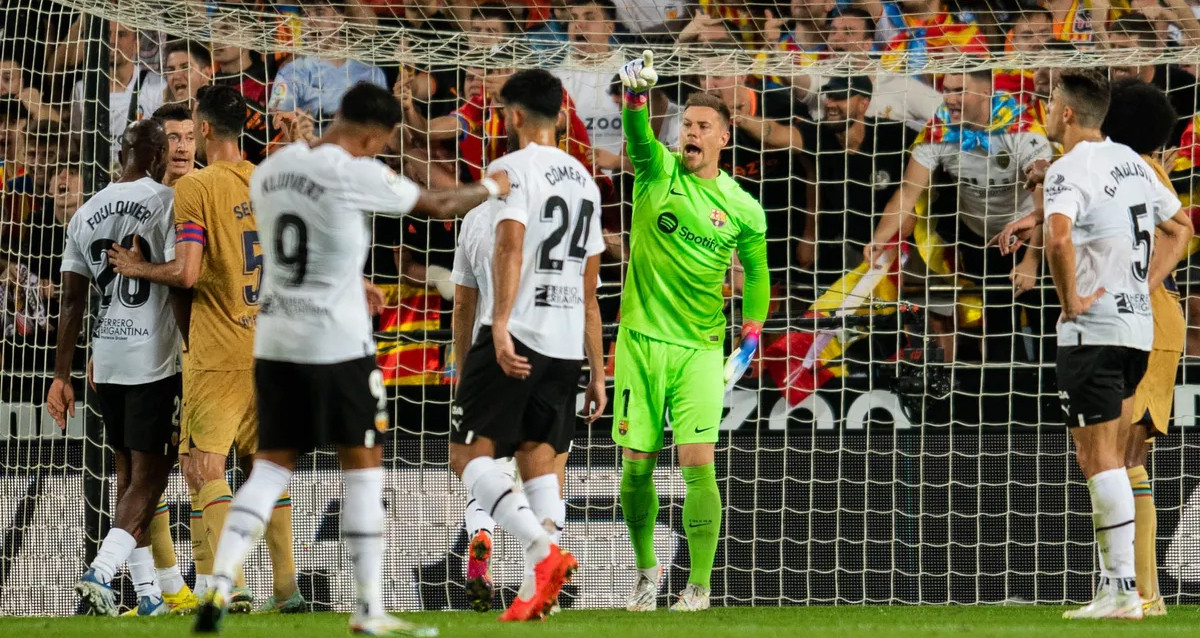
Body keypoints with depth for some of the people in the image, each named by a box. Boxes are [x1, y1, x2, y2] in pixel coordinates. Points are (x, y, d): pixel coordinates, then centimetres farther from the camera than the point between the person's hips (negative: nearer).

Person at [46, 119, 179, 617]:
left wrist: (63, 376, 14)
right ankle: (100, 574, -21)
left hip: (106, 359, 6)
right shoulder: (168, 203, -7)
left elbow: (72, 302, 10)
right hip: (157, 358, -6)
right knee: (148, 477, -3)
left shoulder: (86, 214, 10)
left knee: (129, 475, 15)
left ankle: (148, 594, 17)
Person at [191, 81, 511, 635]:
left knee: (272, 464, 9)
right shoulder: (354, 174, -13)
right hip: (337, 343, -6)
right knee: (363, 463, 5)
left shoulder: (270, 170, 8)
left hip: (275, 340, 6)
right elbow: (438, 206, -2)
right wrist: (490, 188, 17)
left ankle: (220, 584, -8)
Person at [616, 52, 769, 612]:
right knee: (636, 465, 3)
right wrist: (636, 92, -43)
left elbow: (757, 275, 14)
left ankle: (699, 586, -6)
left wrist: (747, 344, 6)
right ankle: (646, 570, 24)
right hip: (640, 342, 1)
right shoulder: (657, 172, 0)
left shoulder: (742, 208, 3)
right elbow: (639, 136, -22)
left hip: (699, 349, -1)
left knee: (698, 463, -11)